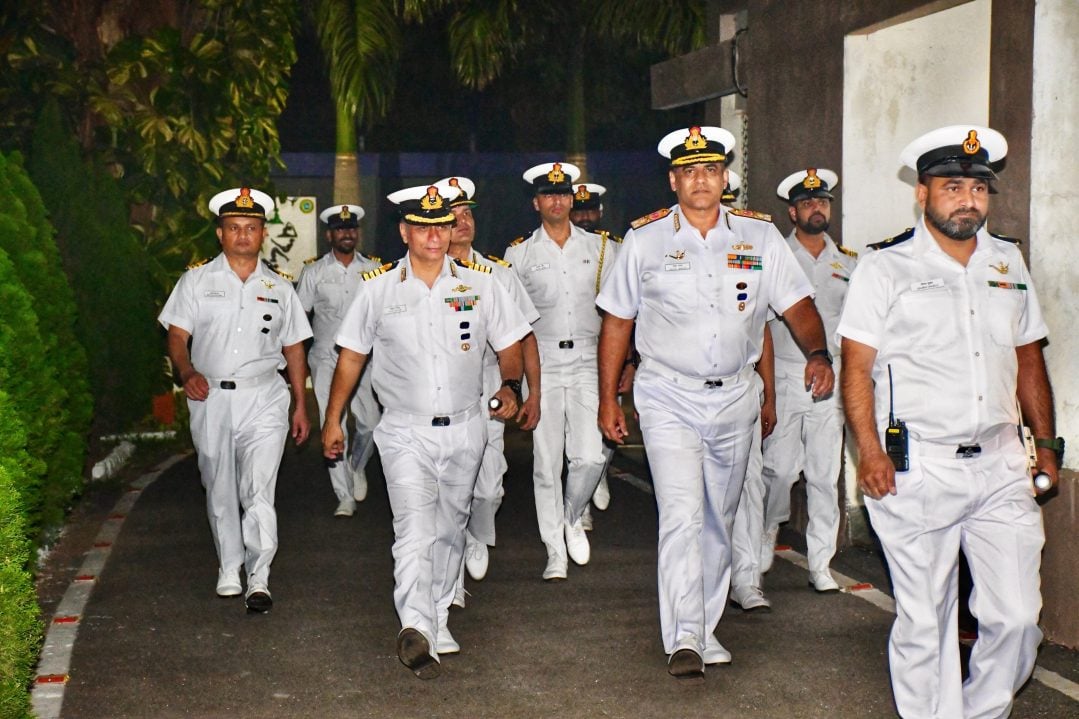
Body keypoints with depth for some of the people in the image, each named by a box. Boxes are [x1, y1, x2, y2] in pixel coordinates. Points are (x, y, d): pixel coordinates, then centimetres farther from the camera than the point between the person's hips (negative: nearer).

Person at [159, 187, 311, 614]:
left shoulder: (279, 289, 13)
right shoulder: (196, 280, 7)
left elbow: (293, 349, 15)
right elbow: (177, 337, 1)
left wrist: (300, 406, 12)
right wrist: (188, 373, -19)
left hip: (264, 399, -1)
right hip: (211, 399, 1)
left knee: (258, 492, -12)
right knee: (220, 493, 10)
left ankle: (259, 579, -7)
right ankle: (229, 570, 26)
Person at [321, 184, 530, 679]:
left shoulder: (479, 284, 4)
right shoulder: (378, 288, 1)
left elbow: (509, 346, 11)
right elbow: (351, 355, 9)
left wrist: (510, 386, -9)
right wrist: (332, 419, 9)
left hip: (465, 430, 3)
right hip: (405, 433, -3)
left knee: (449, 530, 15)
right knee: (415, 530, -18)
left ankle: (438, 618, 30)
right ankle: (416, 630, -30)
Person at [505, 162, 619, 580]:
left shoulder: (600, 248, 9)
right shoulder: (519, 254, 6)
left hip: (588, 363, 1)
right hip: (543, 367, 0)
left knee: (591, 457, -9)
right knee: (547, 463, 1)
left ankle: (572, 516, 22)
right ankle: (555, 553, 11)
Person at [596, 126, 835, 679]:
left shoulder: (759, 235, 3)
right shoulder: (645, 239, -1)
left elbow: (796, 304, -1)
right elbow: (616, 321, 5)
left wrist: (817, 353, -21)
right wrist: (608, 400, 4)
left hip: (734, 398, 3)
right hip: (669, 399, -3)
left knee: (719, 520, 14)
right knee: (682, 516, -15)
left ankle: (705, 629, 28)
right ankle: (684, 640, -13)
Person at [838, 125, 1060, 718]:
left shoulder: (1009, 263, 15)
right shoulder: (885, 268, 0)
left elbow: (1028, 358, 21)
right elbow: (857, 366, -5)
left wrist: (1045, 440, 16)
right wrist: (870, 452, -15)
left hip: (1001, 466, 4)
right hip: (917, 469, -4)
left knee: (1017, 615, 1)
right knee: (924, 619, 4)